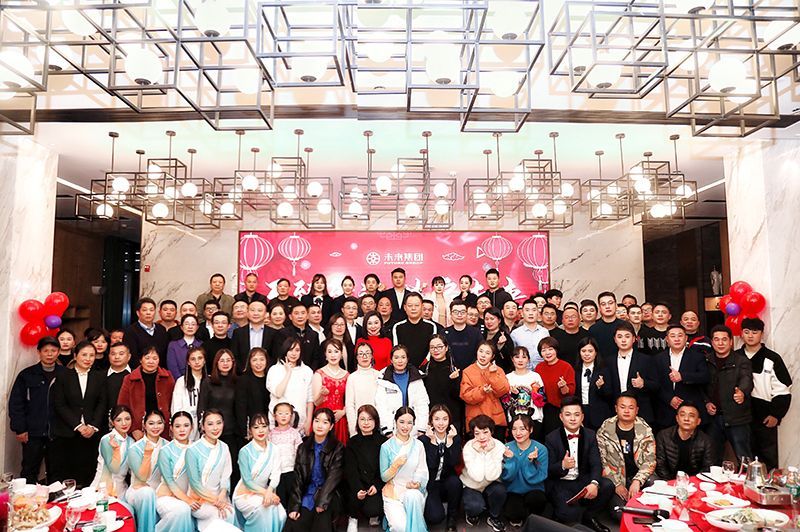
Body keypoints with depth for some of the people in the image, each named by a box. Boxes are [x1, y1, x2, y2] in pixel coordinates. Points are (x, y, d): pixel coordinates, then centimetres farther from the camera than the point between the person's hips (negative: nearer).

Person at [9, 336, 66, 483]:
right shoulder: (26, 375, 1)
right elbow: (15, 403, 1)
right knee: (29, 472, 8)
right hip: (32, 433, 0)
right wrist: (19, 429, -4)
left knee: (55, 473, 9)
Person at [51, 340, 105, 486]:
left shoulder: (99, 377, 9)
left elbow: (102, 404, 6)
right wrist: (78, 425, -8)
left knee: (86, 473, -1)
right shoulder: (63, 376, 4)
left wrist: (93, 426, -8)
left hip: (91, 434, 1)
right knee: (61, 473, -1)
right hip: (66, 433, -1)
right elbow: (59, 405, -1)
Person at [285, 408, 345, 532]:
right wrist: (295, 506, -6)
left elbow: (333, 477, -9)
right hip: (306, 494, 3)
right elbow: (298, 478, 4)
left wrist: (322, 503, -19)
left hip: (327, 495, -3)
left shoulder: (338, 448, -1)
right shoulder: (303, 448, 8)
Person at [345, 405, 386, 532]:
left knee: (372, 509, -25)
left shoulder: (383, 441, 1)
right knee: (354, 497, -29)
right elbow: (350, 470, -5)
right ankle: (353, 519, 4)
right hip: (357, 484, 1)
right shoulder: (352, 442, 4)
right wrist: (358, 489, -23)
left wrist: (377, 486, -16)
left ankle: (374, 515, 14)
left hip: (377, 485, -1)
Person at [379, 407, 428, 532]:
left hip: (413, 491, 2)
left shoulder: (418, 445, 2)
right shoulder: (387, 446, -4)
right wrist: (396, 465, -18)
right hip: (393, 492, -1)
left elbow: (422, 471, 3)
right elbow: (384, 477, -1)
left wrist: (417, 483, -18)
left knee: (413, 495, -35)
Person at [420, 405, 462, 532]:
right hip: (430, 484, -2)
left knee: (455, 481, -33)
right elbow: (431, 465, -21)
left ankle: (452, 518, -8)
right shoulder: (423, 439, -10)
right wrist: (432, 441, -26)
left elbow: (454, 463, -16)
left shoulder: (455, 437, -2)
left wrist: (450, 440, -23)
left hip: (448, 482, 3)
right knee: (436, 517, -25)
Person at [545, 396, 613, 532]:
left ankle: (588, 516, 2)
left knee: (608, 486, -23)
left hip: (583, 480, 4)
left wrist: (594, 483, -29)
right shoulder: (551, 438, -8)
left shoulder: (590, 435, 2)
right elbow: (548, 470, -10)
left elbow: (596, 464, -9)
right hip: (560, 484, -4)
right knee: (569, 514, -29)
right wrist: (562, 466, -32)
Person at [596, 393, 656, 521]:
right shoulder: (605, 430, -4)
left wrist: (637, 481, -21)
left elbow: (650, 460, -5)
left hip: (640, 478, 2)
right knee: (619, 513, -27)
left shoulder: (645, 430, 0)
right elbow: (602, 462, -3)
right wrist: (616, 484, -12)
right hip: (615, 479, -2)